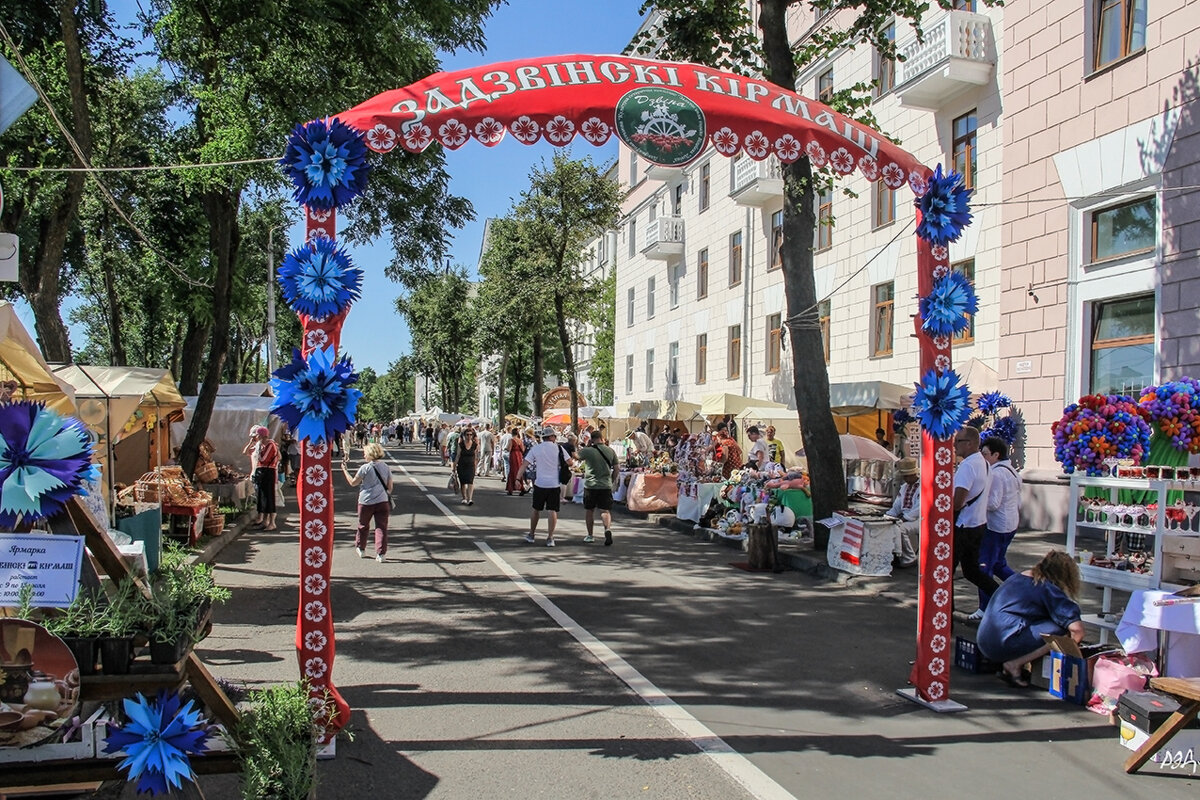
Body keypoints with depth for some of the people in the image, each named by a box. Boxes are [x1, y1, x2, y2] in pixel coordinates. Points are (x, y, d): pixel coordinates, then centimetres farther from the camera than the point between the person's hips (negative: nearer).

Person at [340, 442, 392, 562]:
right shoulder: (386, 467, 4)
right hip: (382, 501, 2)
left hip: (366, 501, -2)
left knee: (362, 526, 18)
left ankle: (360, 549, 33)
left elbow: (353, 482, -1)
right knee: (381, 527, 0)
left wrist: (345, 470, 9)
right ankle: (380, 554, -7)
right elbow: (390, 486, 8)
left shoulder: (365, 468, -9)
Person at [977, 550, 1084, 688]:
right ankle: (1015, 665, -8)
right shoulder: (1047, 588, -3)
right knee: (1060, 628, -4)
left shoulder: (1018, 577, 20)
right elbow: (1076, 627, -9)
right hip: (1004, 644, -8)